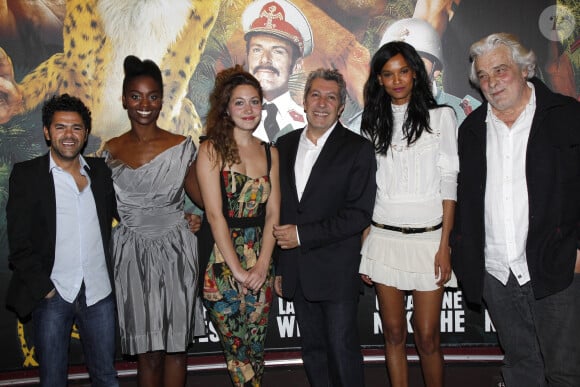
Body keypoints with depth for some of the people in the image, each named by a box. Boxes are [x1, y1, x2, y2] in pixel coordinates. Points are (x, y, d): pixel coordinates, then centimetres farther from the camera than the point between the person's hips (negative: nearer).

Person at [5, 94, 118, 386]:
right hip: (52, 295, -2)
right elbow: (19, 242, -4)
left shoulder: (100, 171, 8)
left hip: (99, 292, 3)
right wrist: (43, 288, -11)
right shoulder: (26, 174, -1)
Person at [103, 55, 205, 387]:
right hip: (131, 255, 1)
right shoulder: (111, 150, 5)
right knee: (147, 350, 6)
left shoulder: (182, 147, -1)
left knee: (175, 346, 6)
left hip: (175, 251, -1)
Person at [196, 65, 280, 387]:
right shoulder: (212, 150, -3)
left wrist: (262, 264, -6)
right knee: (237, 351, 0)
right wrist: (237, 269, -13)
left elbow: (272, 213, 6)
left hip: (260, 262, 4)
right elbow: (214, 214, -10)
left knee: (256, 351, 10)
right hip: (222, 261, -4)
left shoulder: (270, 152, 11)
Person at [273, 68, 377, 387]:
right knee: (312, 350, 16)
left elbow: (359, 214, -13)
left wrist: (303, 234, -16)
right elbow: (278, 208, 11)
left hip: (337, 273, -4)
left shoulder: (358, 149, -6)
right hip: (297, 272, 5)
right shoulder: (285, 145, 8)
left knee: (342, 350, 5)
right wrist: (278, 267, 9)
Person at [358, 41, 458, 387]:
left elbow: (449, 185, -1)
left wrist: (444, 246, -7)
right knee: (394, 333, 8)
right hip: (384, 238, 2)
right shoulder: (373, 123, 9)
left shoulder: (441, 116, 3)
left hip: (428, 238, -2)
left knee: (427, 336, 0)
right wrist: (363, 247, 3)